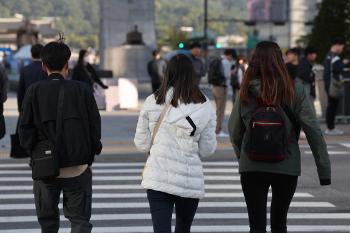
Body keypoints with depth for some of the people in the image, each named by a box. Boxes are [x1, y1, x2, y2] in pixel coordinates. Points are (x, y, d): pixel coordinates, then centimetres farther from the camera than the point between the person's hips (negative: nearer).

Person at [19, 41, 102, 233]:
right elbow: (95, 127, -3)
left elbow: (25, 132, -7)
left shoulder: (34, 92, -4)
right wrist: (89, 156, 9)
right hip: (78, 167, 0)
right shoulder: (82, 90, -3)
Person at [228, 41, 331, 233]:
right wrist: (324, 170, -5)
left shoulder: (246, 93, -6)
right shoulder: (295, 91, -10)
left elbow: (234, 131, 1)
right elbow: (313, 131, -10)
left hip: (252, 167, 0)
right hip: (287, 167, 0)